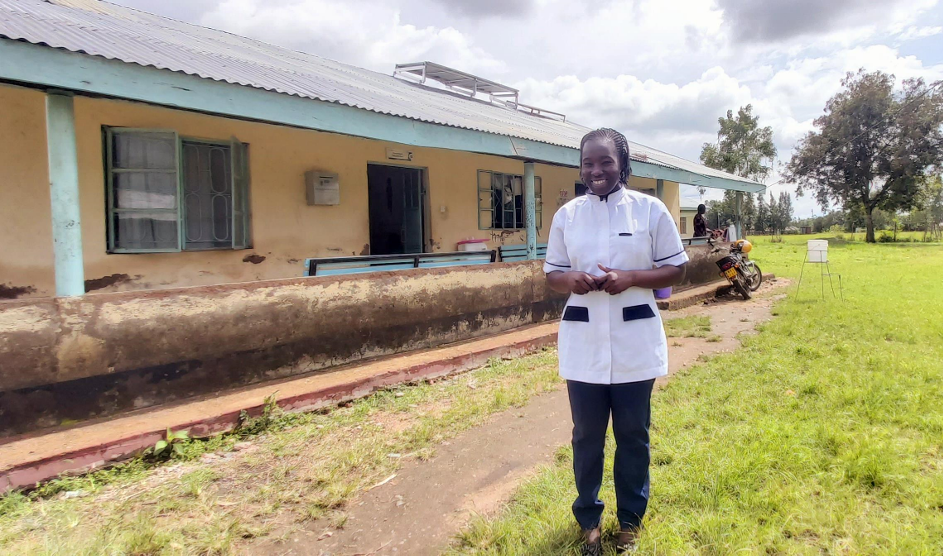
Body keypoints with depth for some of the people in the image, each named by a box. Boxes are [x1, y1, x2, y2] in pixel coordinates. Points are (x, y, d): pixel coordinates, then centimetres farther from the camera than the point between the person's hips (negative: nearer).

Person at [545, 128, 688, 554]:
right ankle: (588, 518, 32)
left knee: (633, 434, 12)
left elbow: (676, 269, 1)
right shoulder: (567, 214, 3)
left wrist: (630, 278, -17)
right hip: (583, 342, 2)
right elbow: (552, 274, 8)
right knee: (586, 434, 12)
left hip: (635, 342, -1)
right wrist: (571, 280, -15)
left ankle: (630, 518, 33)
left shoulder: (651, 209, -3)